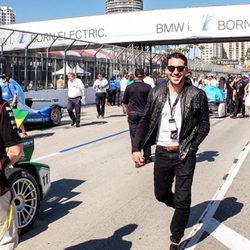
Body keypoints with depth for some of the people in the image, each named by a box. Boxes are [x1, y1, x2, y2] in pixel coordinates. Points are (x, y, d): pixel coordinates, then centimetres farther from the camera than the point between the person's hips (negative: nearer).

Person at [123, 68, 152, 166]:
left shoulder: (129, 87, -1)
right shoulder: (147, 87, -5)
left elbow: (125, 103, 7)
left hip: (133, 114, 0)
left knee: (134, 136, 3)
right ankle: (147, 157, 22)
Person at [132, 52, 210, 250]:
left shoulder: (197, 95, -8)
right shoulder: (156, 93, 0)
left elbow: (204, 125, -2)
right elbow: (145, 122, 4)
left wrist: (189, 148, -11)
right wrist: (136, 148, -4)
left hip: (184, 155, -3)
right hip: (162, 153, 3)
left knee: (182, 200, 0)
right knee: (161, 195, 18)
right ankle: (181, 208, 50)